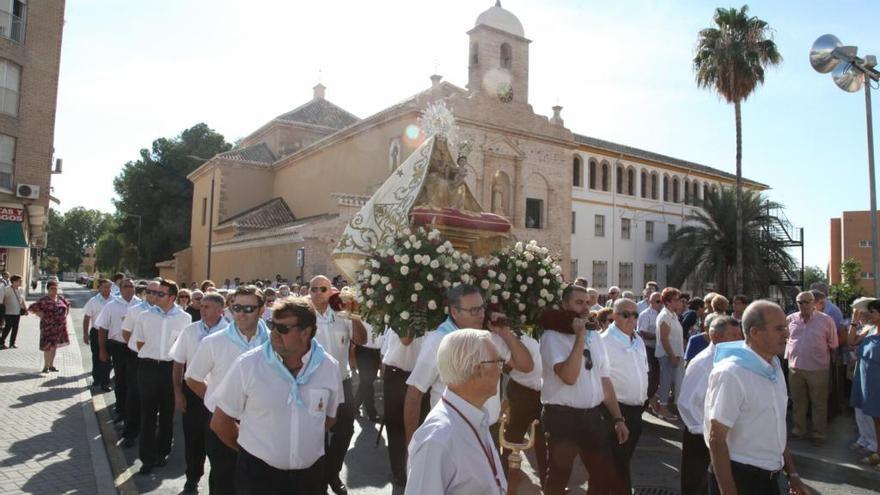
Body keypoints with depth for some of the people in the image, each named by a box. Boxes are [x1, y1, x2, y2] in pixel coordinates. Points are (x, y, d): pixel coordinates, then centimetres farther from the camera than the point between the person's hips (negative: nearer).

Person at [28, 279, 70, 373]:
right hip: (49, 326, -6)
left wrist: (65, 314, 13)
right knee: (48, 346, -5)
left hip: (60, 326, 6)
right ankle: (46, 366, 6)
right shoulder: (44, 300, -10)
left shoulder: (61, 298, 8)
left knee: (54, 346, 14)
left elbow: (68, 305, 26)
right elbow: (31, 308, -13)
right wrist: (41, 315, -14)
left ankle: (51, 365, 24)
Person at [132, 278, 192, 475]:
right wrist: (152, 356, 4)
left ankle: (162, 453, 27)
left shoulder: (184, 318, -4)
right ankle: (147, 457, 13)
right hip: (148, 367, 1)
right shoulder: (145, 316, 2)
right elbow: (139, 344, 10)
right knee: (148, 412, 4)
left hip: (171, 368, -1)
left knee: (167, 412, 11)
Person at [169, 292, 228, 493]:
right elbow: (178, 364, 4)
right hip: (192, 390, 3)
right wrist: (178, 393, 1)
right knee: (192, 436, 14)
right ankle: (192, 477, 35)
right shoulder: (189, 331, -3)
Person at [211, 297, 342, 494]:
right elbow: (220, 421, -3)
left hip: (310, 474, 2)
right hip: (257, 473, -2)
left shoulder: (330, 367, -7)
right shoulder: (247, 365, -14)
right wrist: (250, 451, 6)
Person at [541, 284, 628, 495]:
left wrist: (618, 418, 10)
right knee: (559, 477, 9)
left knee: (604, 475, 18)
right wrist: (580, 337, -20)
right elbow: (569, 377, -23)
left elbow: (605, 380, 12)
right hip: (563, 416, -6)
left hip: (594, 415, 6)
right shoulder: (552, 336, -12)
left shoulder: (594, 336, 10)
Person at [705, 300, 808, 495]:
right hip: (739, 478, -8)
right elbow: (716, 439, -21)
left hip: (770, 478, 8)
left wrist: (792, 474, 16)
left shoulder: (775, 368, 7)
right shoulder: (731, 374, -22)